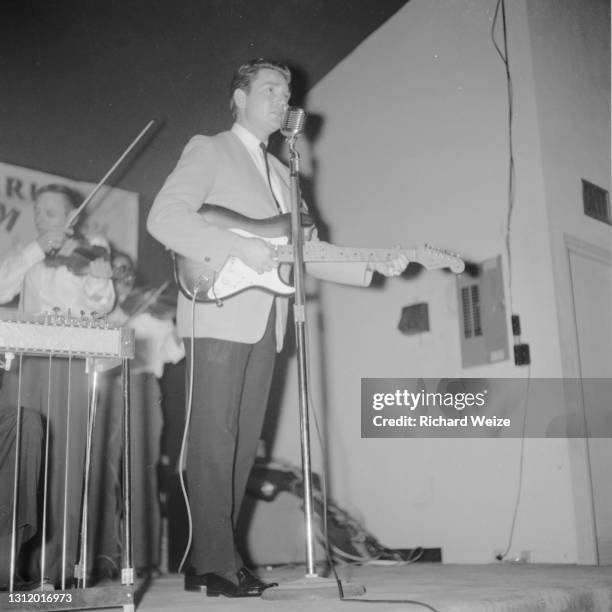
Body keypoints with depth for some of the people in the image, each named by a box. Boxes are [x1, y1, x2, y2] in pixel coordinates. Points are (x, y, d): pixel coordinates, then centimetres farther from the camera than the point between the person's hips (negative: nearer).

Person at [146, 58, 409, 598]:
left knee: (244, 445, 5)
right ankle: (215, 565, -1)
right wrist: (238, 247, -19)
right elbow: (164, 217, -11)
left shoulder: (280, 173, 26)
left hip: (265, 323, 7)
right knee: (214, 442, -7)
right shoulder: (209, 150, 4)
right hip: (219, 315, -7)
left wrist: (374, 267, 7)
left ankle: (211, 559, 12)